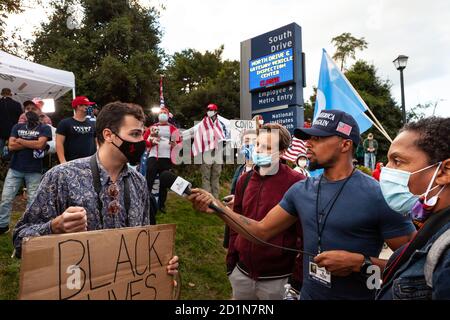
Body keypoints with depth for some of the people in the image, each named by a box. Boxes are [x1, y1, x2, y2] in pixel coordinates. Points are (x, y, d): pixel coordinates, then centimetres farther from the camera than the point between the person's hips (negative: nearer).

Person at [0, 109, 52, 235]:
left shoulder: (45, 128, 0)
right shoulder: (17, 127, 10)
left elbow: (40, 144, -16)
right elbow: (11, 146, -2)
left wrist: (20, 141, -5)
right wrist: (33, 144, -10)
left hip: (34, 171, -3)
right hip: (15, 169, 3)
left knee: (33, 200, 4)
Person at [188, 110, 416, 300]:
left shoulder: (378, 196, -17)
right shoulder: (301, 190, -2)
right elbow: (262, 231, 1)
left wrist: (359, 263, -24)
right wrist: (218, 208, -10)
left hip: (356, 295, -4)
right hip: (308, 293, 5)